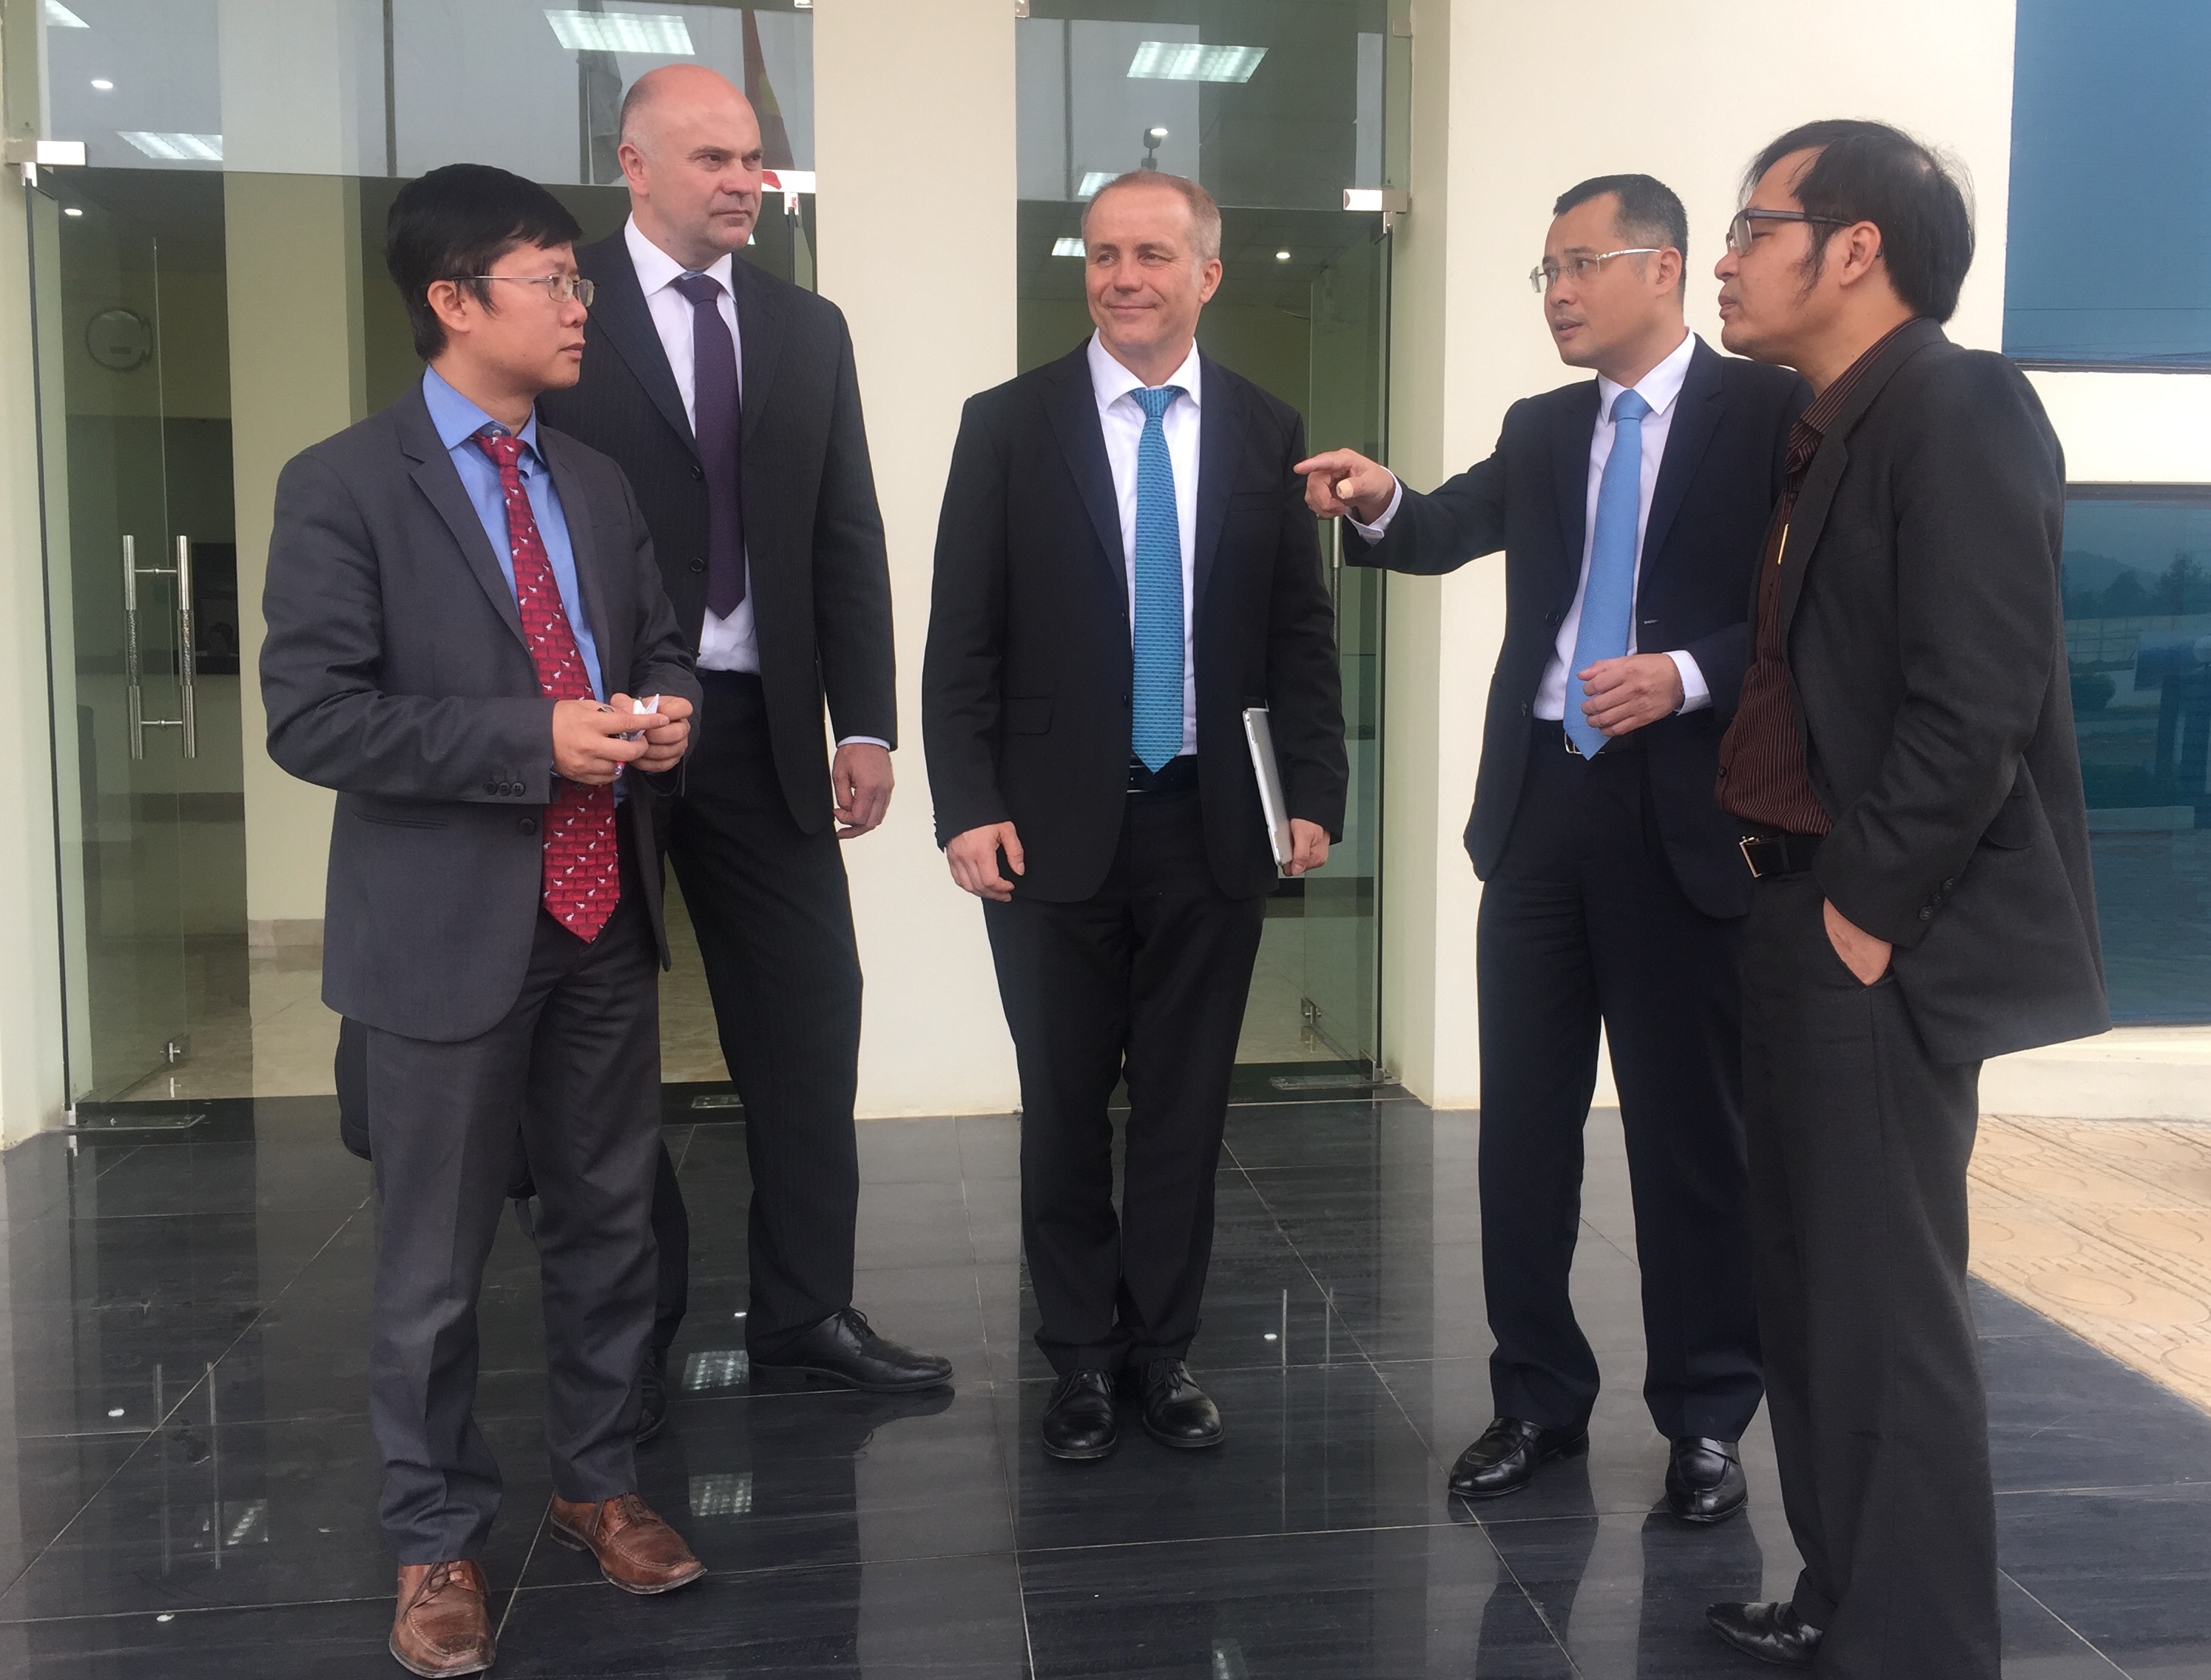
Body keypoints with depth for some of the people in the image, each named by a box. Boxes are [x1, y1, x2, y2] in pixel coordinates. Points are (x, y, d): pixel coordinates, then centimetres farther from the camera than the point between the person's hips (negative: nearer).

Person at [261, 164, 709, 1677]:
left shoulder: (599, 483, 11)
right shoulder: (344, 486, -9)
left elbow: (663, 643, 19)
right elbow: (311, 716, -15)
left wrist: (665, 709, -5)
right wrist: (536, 741, -22)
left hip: (603, 919, 6)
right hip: (449, 930, -5)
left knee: (611, 1225, 16)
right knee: (436, 1264, 8)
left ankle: (600, 1482, 36)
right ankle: (437, 1539, 27)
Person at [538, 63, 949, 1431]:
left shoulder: (809, 329, 11)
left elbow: (849, 540, 9)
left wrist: (866, 724, 2)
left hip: (763, 728, 4)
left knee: (810, 1021, 5)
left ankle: (805, 1314, 19)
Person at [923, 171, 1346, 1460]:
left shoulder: (1268, 432, 5)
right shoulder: (1009, 425, 0)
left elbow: (1303, 633, 6)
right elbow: (962, 638, -2)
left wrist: (1315, 796, -1)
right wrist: (968, 806, -9)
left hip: (1212, 823, 1)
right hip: (1056, 822, -1)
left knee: (1187, 1106, 10)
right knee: (1066, 1105, 9)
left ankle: (1164, 1348, 25)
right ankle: (1082, 1354, 25)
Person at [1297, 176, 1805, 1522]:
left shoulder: (1773, 410, -3)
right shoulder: (1540, 430, 15)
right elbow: (1450, 530, 2)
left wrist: (1688, 676, -20)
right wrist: (1381, 503, -18)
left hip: (1684, 814, -5)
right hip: (1539, 807, 5)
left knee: (1692, 1129, 6)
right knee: (1525, 1121, 10)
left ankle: (1707, 1417, 22)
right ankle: (1539, 1398, 26)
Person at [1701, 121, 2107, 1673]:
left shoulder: (1958, 403, -13)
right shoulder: (1838, 425, 15)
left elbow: (1978, 696, -21)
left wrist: (1868, 908, -16)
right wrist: (1799, 894, 10)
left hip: (1880, 936, -9)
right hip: (1807, 909, 9)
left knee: (1885, 1313, -1)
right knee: (1815, 1294, 17)